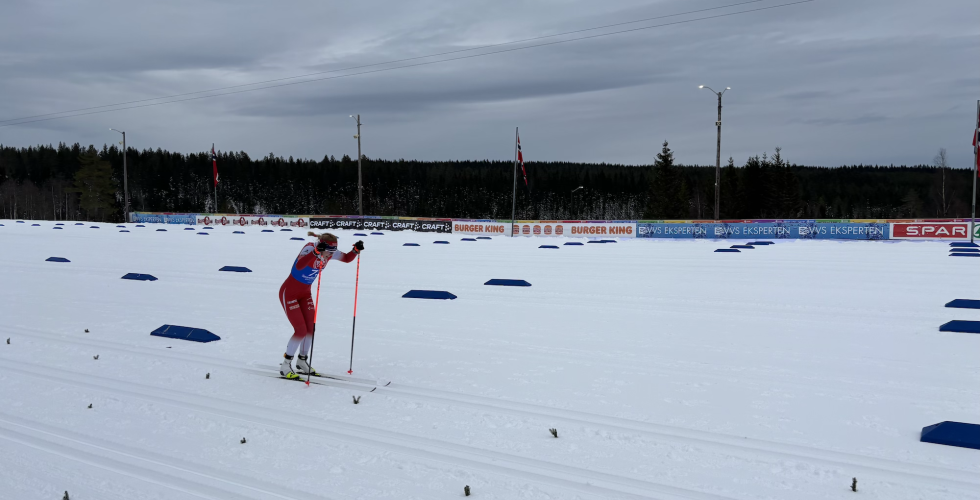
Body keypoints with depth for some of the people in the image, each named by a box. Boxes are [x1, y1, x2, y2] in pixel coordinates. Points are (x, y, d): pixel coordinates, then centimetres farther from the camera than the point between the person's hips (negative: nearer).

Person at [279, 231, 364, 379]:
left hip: (305, 293, 7)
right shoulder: (310, 248, -28)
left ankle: (302, 361, 26)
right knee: (301, 330, -12)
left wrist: (356, 250, -15)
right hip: (289, 293, -7)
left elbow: (347, 258, 5)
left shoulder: (329, 252, -8)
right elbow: (299, 266, -46)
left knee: (310, 329, 4)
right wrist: (316, 252, -58)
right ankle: (285, 366, 3)